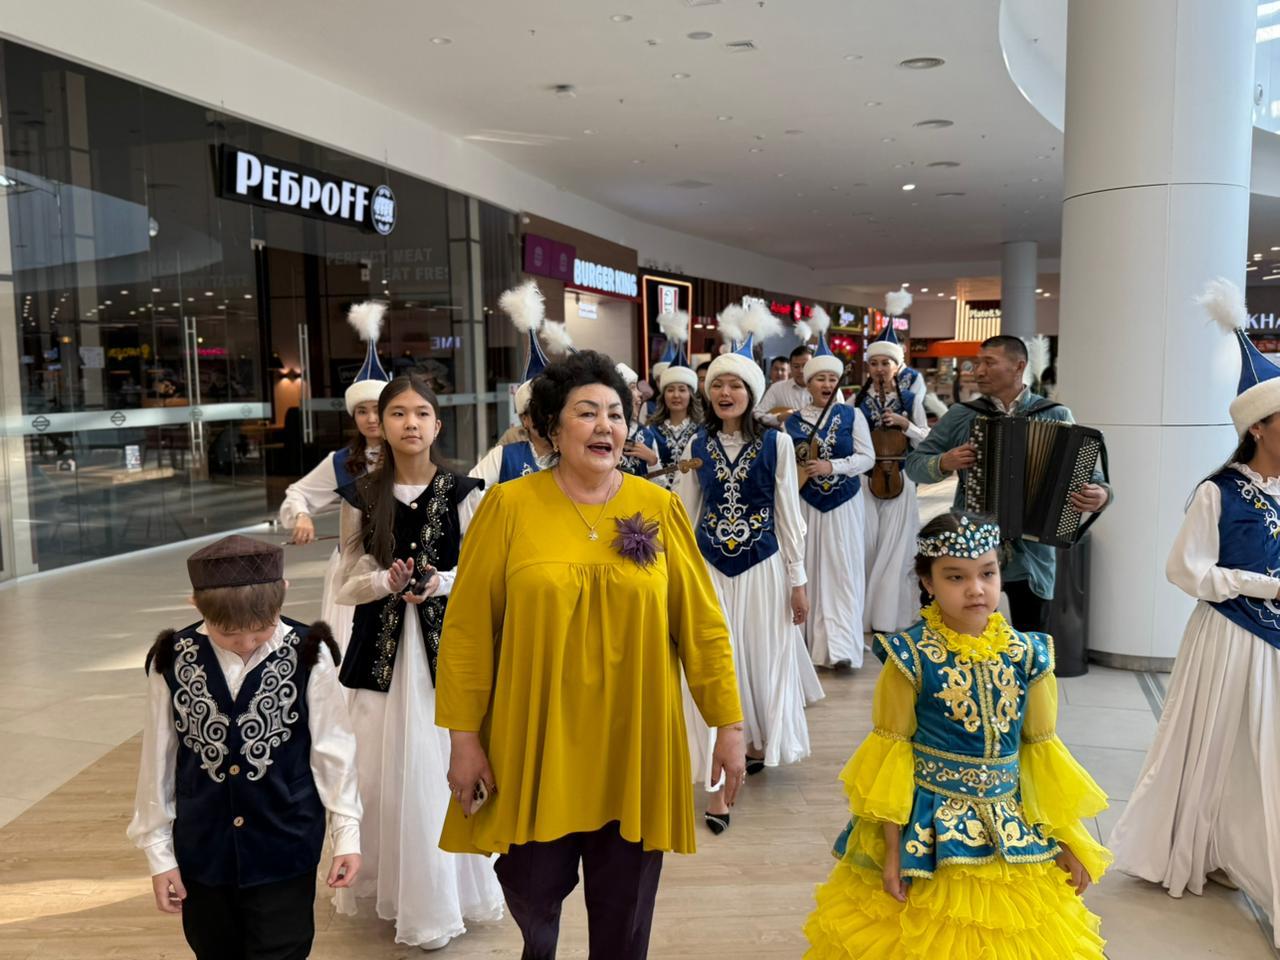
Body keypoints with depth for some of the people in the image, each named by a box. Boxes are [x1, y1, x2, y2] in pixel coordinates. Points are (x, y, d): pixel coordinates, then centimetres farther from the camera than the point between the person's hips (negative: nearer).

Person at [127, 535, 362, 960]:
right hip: (202, 850, 3)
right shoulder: (172, 662, -9)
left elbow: (332, 750, -5)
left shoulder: (308, 657, -14)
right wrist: (159, 853, 6)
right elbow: (157, 761, 1)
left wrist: (346, 834, -2)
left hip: (285, 849, -2)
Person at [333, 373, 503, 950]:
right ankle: (390, 885, 27)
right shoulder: (362, 496, 2)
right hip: (383, 646, 1)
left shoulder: (464, 493, -2)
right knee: (385, 770, 6)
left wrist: (441, 582, -18)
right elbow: (350, 582, 4)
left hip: (446, 642, -1)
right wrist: (389, 581, -16)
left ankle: (444, 893, 21)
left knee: (446, 767, 3)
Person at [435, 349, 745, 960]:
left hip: (634, 749, 1)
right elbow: (468, 630, -4)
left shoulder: (659, 509, -1)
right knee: (533, 894, 12)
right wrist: (464, 737, -5)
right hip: (533, 746, -1)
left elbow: (702, 625, 1)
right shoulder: (509, 507, -6)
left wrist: (729, 725, 1)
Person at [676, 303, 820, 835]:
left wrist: (798, 580, -2)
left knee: (763, 659, 11)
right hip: (709, 566, 2)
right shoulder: (698, 443, 1)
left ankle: (758, 741, 38)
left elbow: (789, 514, -2)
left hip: (762, 566, -1)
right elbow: (684, 512, 7)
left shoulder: (776, 442, -5)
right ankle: (717, 782, 8)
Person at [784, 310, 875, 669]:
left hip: (843, 503, -1)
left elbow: (867, 457, -4)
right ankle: (807, 637, 16)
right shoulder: (793, 420, 3)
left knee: (841, 569, -5)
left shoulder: (852, 415, 0)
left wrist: (832, 466, -16)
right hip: (805, 503, 1)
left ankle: (841, 644, -6)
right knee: (807, 566, 3)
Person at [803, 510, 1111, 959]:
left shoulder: (1027, 655, -3)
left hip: (1014, 834, 3)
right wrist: (892, 847, -7)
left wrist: (1068, 839, 9)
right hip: (930, 835, -3)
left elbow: (1043, 750, 6)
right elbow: (892, 752, -8)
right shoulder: (911, 657, -13)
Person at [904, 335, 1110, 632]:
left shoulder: (1057, 417, 3)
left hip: (1031, 556, 0)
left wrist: (1101, 494, -19)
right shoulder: (959, 416, 4)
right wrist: (944, 463, -14)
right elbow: (914, 463, 6)